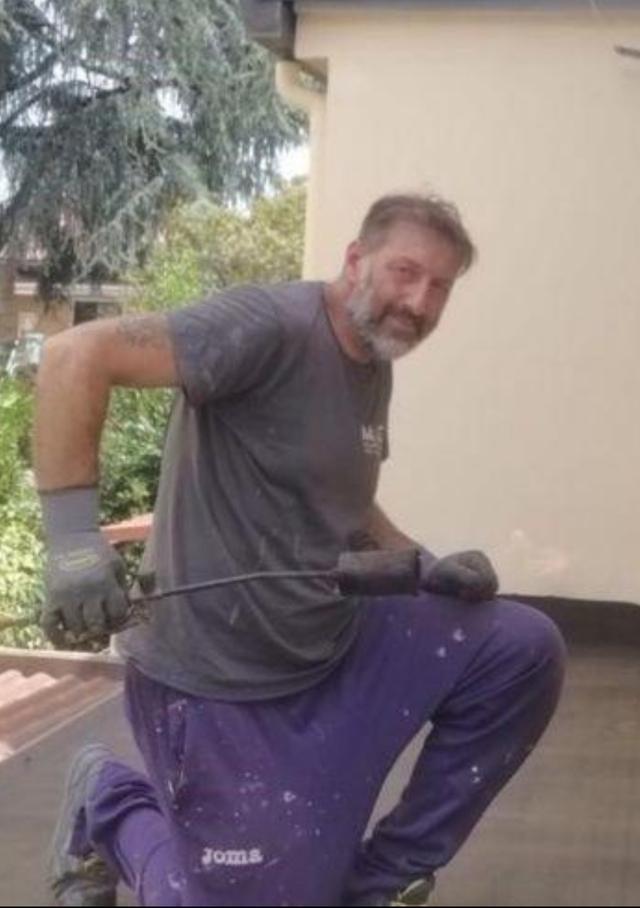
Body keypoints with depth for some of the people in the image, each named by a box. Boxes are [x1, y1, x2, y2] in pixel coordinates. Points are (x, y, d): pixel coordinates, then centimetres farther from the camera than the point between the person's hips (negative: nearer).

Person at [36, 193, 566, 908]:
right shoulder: (271, 326, -20)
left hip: (335, 646, 8)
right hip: (217, 677, -8)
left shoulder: (375, 366, 8)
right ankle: (107, 803, 23)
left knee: (523, 651, -2)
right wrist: (73, 534, -32)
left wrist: (421, 566, 3)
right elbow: (75, 355, -27)